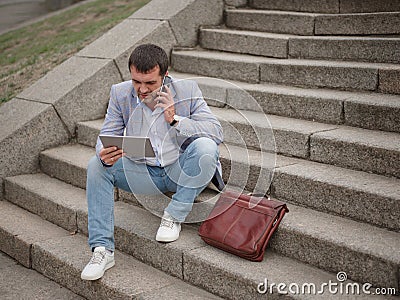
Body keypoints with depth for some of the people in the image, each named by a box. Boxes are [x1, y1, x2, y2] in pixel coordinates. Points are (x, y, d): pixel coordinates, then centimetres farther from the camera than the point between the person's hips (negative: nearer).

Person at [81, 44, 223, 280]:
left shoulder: (188, 90, -11)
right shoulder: (120, 94, -4)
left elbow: (217, 132, -15)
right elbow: (107, 134, -2)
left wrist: (175, 120, -27)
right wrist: (105, 155, -27)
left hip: (181, 171, -2)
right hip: (143, 171, 3)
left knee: (205, 145, -31)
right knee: (97, 166, -18)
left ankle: (174, 216, -16)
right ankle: (102, 249, -17)